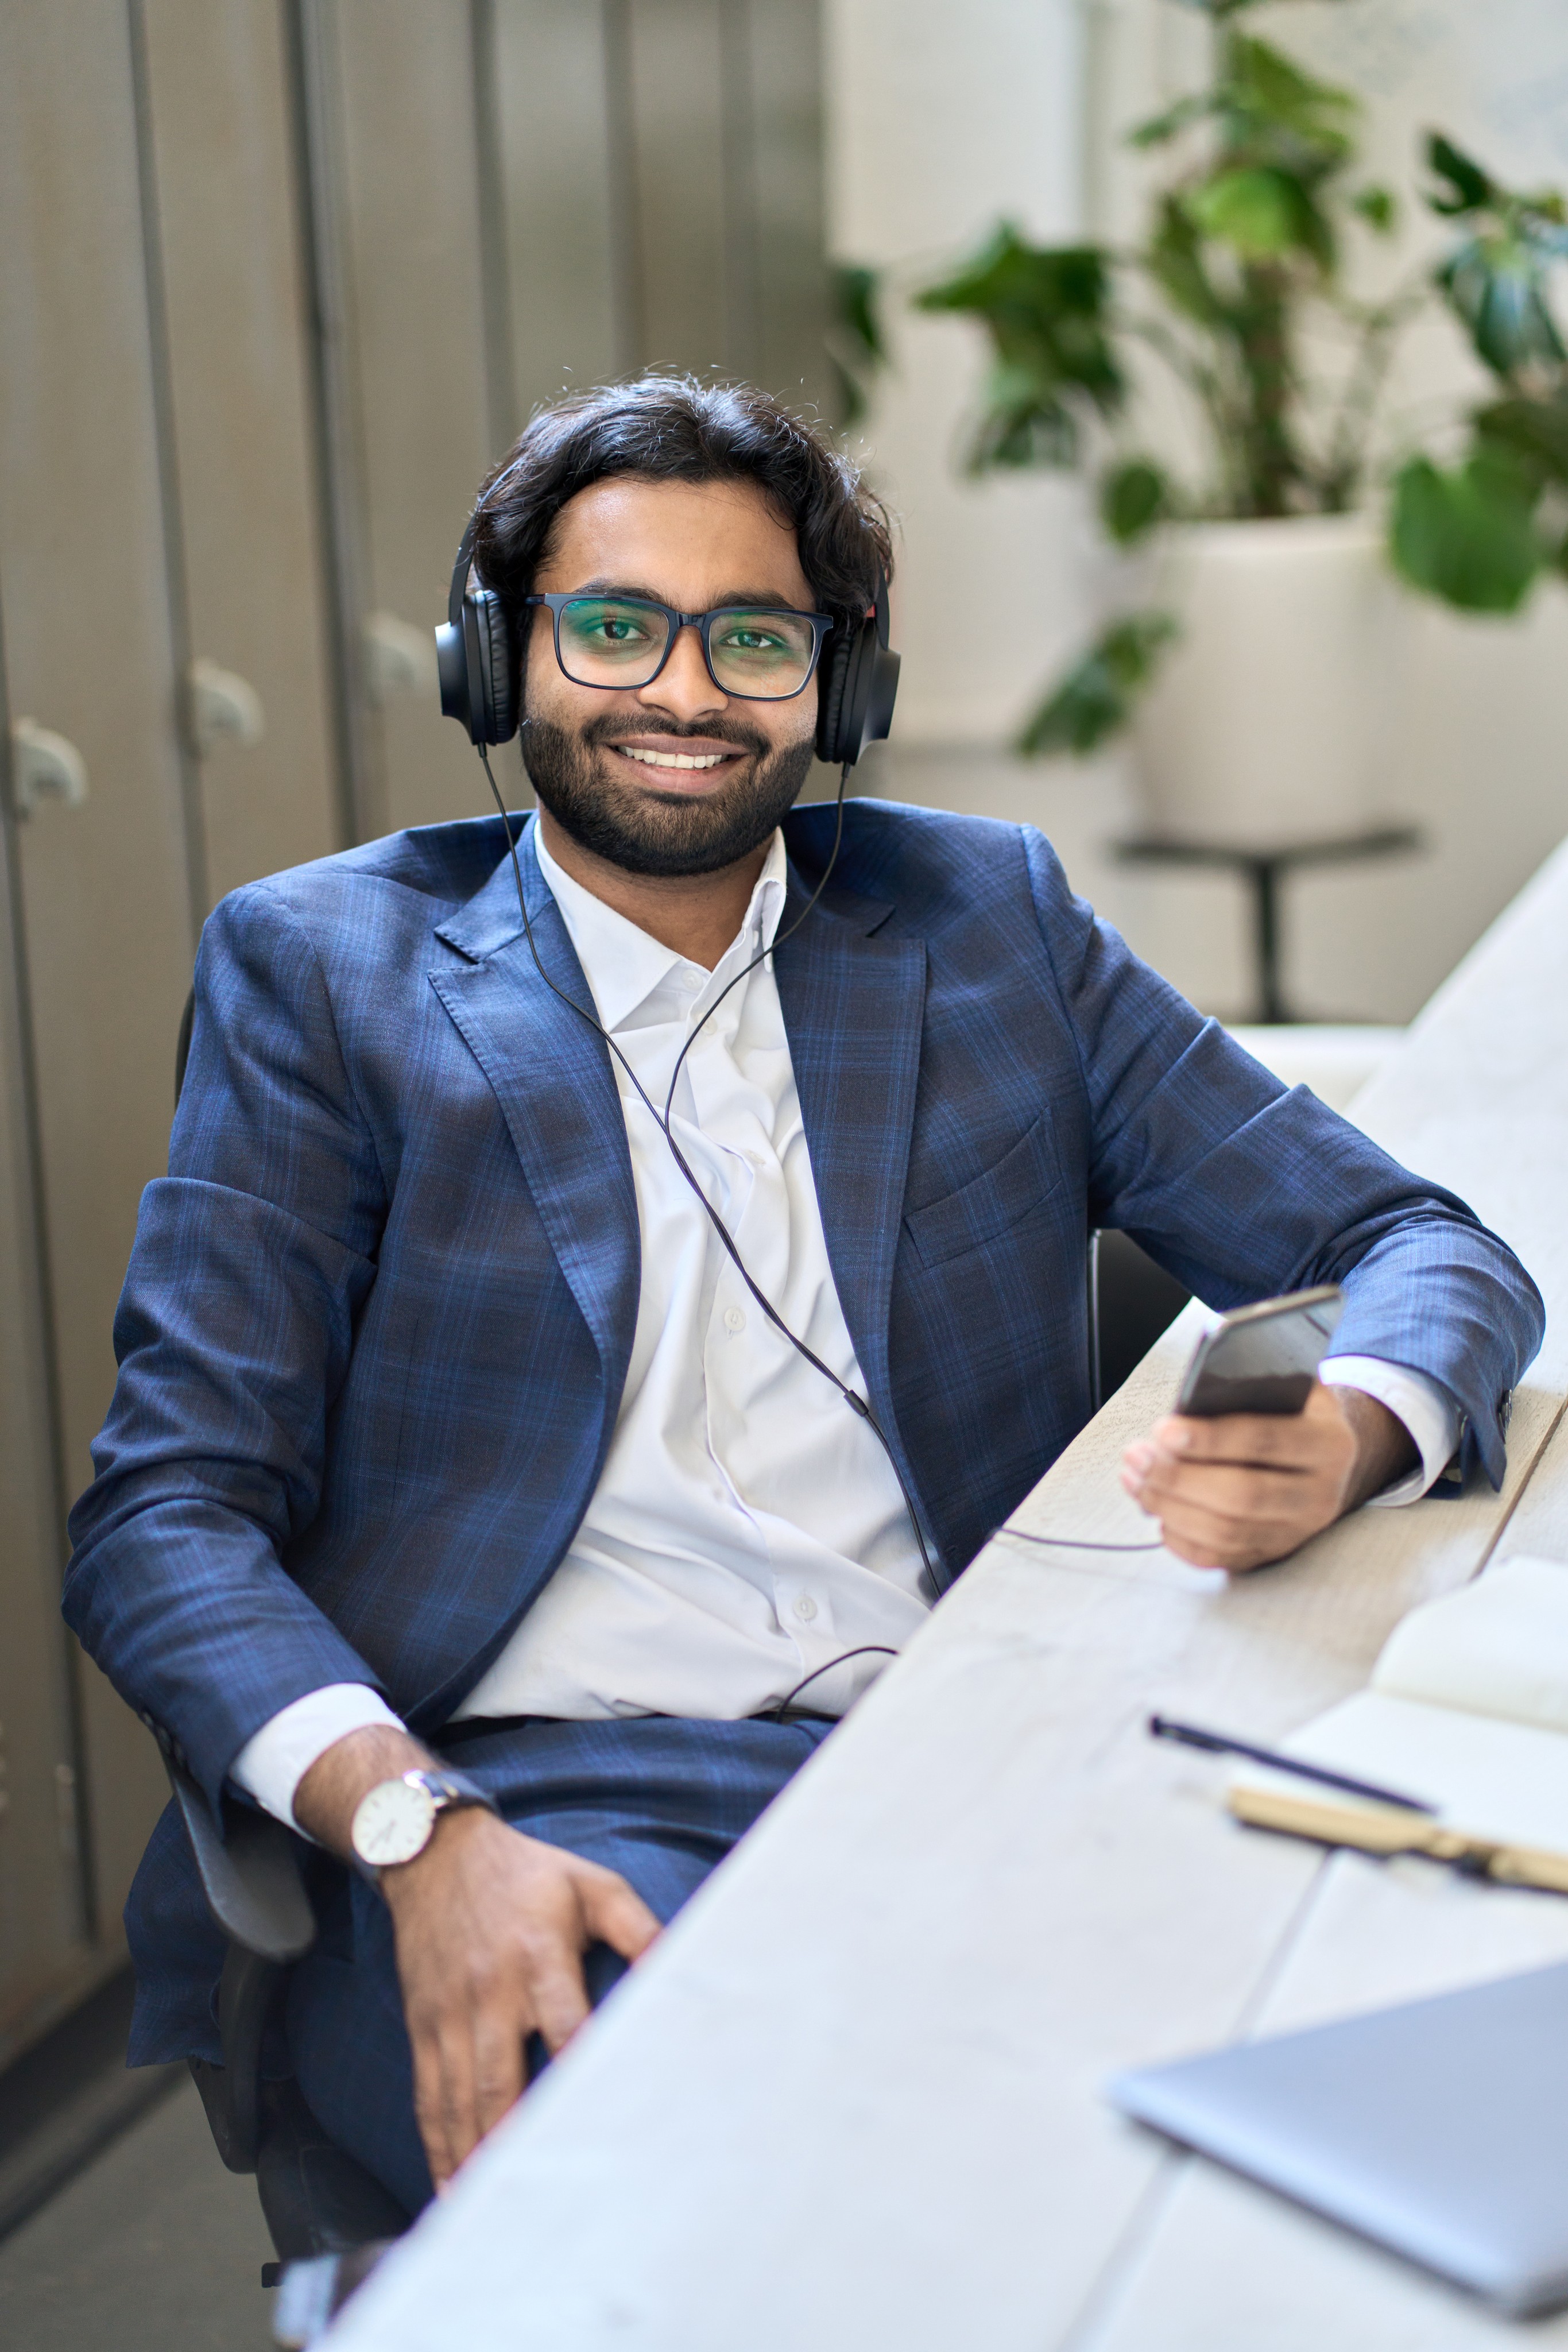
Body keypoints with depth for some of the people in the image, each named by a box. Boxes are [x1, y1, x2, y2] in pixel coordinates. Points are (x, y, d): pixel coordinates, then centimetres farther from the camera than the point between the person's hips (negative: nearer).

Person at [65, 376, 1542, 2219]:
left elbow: (1424, 1250, 14)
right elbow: (168, 1515, 1)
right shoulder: (323, 967, 8)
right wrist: (424, 1831, -20)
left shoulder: (983, 919, 15)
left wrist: (1337, 1440, -12)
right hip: (528, 1793, -3)